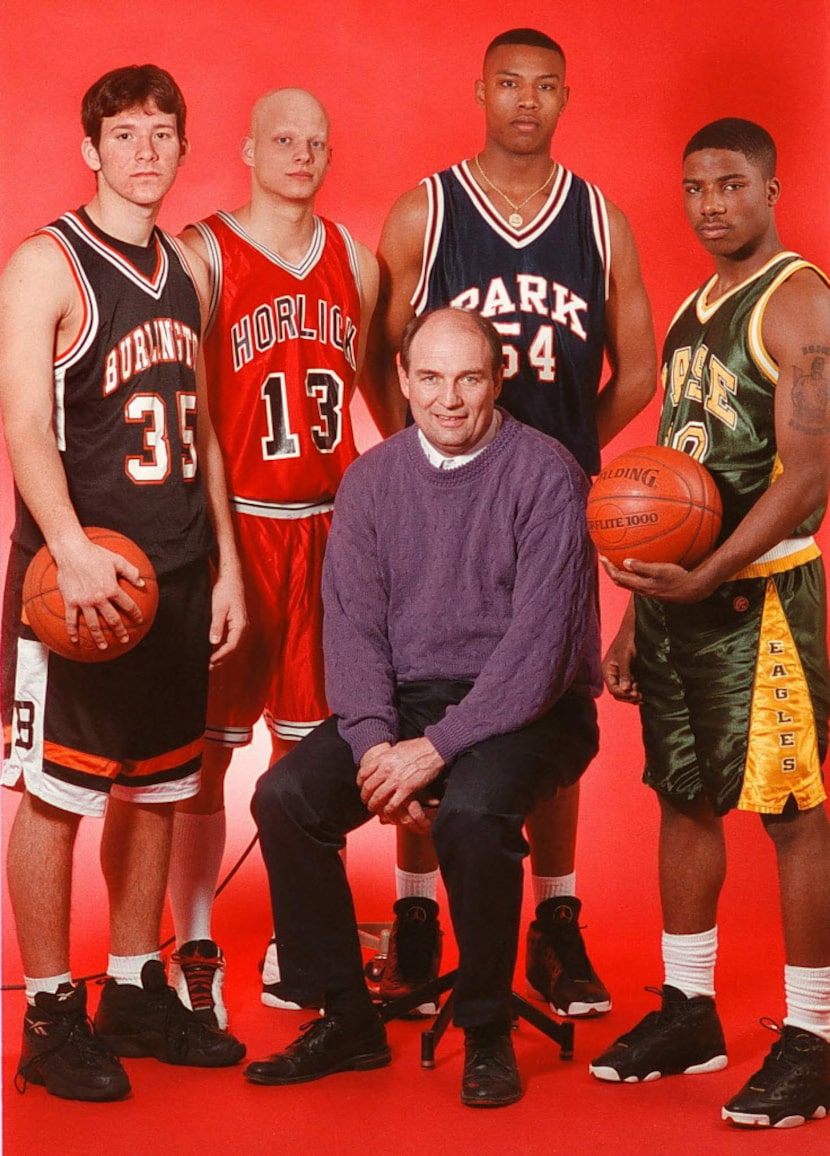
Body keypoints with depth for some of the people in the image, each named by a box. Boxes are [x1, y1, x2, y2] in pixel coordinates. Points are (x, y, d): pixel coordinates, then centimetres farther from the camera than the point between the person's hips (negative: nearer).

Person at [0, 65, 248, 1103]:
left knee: (157, 788, 12)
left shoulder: (184, 272, 15)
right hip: (83, 577, -7)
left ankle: (135, 993, 24)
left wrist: (225, 567, 14)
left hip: (178, 575, 7)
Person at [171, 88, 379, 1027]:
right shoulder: (202, 254, -3)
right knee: (205, 750, 1)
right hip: (232, 524, -4)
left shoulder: (354, 262, 11)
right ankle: (194, 958, 11)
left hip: (329, 527, 5)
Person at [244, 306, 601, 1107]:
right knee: (286, 796, -17)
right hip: (404, 697, 5)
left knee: (470, 813, -34)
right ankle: (346, 1020, -1)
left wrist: (438, 747, -21)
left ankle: (487, 1033, -10)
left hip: (527, 707, -5)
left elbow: (538, 641, -16)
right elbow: (353, 625, 2)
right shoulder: (371, 479, 6)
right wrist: (373, 741, -15)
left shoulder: (545, 475, -9)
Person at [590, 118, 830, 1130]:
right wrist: (638, 613, 16)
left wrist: (707, 578, -24)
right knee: (684, 798, 12)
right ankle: (687, 1010, 24)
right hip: (676, 588, 8)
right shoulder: (690, 313, 16)